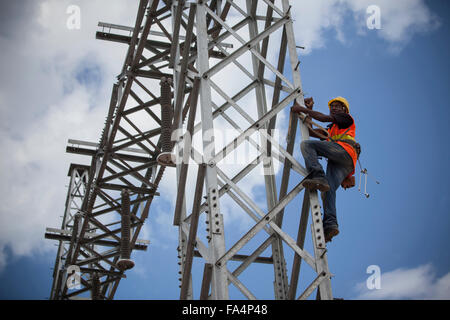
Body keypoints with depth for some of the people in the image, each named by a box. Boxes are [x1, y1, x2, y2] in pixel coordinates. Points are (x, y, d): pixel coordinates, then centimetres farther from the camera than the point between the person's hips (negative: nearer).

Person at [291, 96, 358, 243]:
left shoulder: (348, 119, 23)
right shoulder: (330, 131, 44)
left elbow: (325, 118, 7)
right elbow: (310, 131, 35)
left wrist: (302, 109, 8)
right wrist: (308, 109, 34)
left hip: (344, 150, -7)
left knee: (306, 144, -19)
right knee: (328, 190, -15)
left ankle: (318, 177, -39)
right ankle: (330, 224, -33)